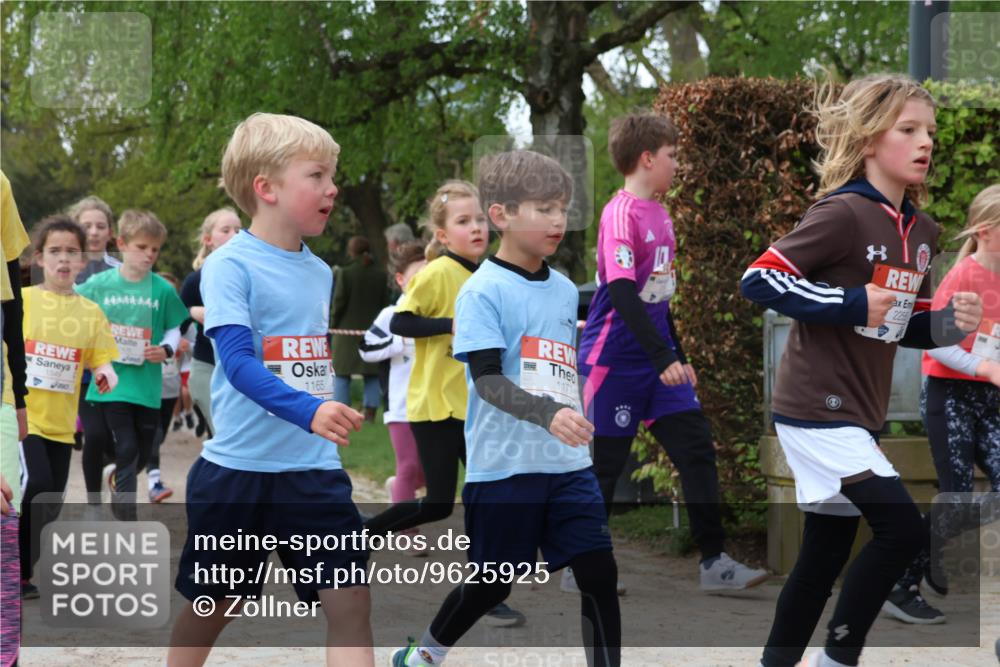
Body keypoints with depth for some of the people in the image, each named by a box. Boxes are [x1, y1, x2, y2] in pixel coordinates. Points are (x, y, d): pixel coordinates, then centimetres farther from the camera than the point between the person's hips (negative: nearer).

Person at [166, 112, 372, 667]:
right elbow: (239, 362, -23)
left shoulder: (319, 272, 9)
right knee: (212, 606, 11)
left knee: (349, 601, -8)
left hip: (315, 471, 5)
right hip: (239, 469, -4)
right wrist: (308, 410, -37)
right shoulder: (230, 265, -11)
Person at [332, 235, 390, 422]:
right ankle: (370, 412, 2)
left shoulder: (344, 273, -9)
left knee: (342, 374, 4)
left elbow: (339, 302, -8)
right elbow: (385, 303, 3)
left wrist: (335, 326, 3)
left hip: (348, 330, -3)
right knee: (373, 375, 8)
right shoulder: (381, 275, 1)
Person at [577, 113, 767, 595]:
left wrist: (679, 356, 22)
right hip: (616, 357, -8)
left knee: (697, 448, 1)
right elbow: (622, 293, -23)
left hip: (657, 358, 8)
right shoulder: (622, 214, -16)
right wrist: (663, 358, -26)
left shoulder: (659, 215, 11)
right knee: (604, 462, 1)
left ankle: (714, 563, 2)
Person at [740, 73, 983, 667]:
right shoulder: (843, 214, -16)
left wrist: (948, 324, -3)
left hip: (860, 415, 8)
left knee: (828, 553, 14)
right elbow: (759, 279, -19)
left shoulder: (924, 232, 9)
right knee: (904, 529, -14)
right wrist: (850, 304, -22)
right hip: (817, 409, -8)